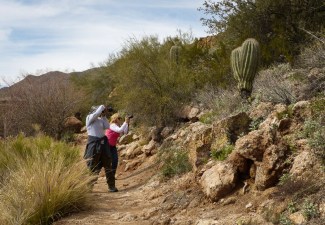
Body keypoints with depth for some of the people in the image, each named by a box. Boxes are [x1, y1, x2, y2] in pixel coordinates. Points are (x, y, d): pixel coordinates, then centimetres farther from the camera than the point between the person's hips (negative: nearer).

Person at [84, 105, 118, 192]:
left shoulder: (100, 119, 14)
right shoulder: (89, 118, -5)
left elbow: (107, 127, 5)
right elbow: (97, 113, -21)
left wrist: (104, 116, 5)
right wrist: (103, 107, -4)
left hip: (103, 142, 6)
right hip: (94, 143, -6)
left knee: (108, 164, 6)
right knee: (92, 166, -1)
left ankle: (111, 186, 11)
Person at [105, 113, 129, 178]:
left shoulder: (119, 126, 6)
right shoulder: (112, 125, -20)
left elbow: (125, 132, -5)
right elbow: (120, 130, -37)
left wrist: (127, 123, -13)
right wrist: (125, 122, -35)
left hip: (113, 146, 8)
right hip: (107, 145, -8)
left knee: (115, 160, -3)